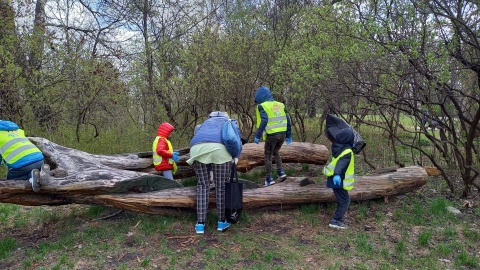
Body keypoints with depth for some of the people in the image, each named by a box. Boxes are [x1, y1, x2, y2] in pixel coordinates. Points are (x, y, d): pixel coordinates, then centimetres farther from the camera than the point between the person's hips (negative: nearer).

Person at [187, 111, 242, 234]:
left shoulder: (205, 123, 42)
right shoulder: (231, 121, 34)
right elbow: (236, 135, 11)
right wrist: (235, 155, 6)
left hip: (198, 149, 3)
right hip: (220, 148, -3)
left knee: (202, 185, 17)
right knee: (221, 186, 12)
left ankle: (200, 224, 17)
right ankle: (222, 222, 24)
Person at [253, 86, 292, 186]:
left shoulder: (262, 106, -5)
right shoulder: (280, 105, 12)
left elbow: (264, 121, -18)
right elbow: (287, 120, 10)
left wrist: (258, 136, -16)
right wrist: (288, 135, 17)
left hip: (271, 135, -5)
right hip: (282, 133, 6)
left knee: (268, 156, 10)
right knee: (275, 152, 27)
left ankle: (269, 179, 11)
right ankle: (280, 172, 17)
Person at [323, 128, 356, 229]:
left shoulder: (339, 147, 6)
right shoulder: (347, 152, -20)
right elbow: (341, 163, -37)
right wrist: (337, 174, -52)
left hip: (334, 179, 9)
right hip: (338, 180, -9)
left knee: (342, 199, 20)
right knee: (345, 201, 0)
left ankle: (338, 218, 28)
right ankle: (335, 221, 0)